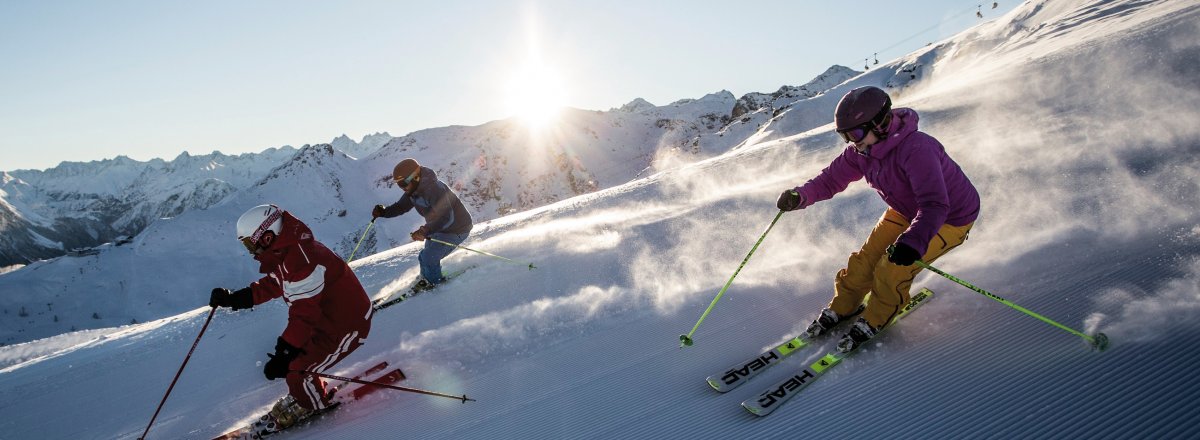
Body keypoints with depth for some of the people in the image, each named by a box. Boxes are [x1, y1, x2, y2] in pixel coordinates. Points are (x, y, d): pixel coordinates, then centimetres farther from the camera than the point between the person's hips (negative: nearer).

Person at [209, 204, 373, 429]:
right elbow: (272, 285, 18)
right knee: (292, 359, 15)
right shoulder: (285, 251, 2)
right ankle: (301, 398, 40)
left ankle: (316, 407, 24)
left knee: (298, 371, -5)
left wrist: (284, 353, -30)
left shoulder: (298, 261, -31)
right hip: (327, 317, 10)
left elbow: (304, 314, -31)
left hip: (347, 326, -10)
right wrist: (233, 298, 12)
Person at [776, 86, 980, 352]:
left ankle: (872, 323, 8)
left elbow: (935, 205, -45)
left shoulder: (915, 150, -39)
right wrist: (799, 196, -25)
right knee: (866, 260, 1)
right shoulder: (860, 151, -15)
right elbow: (832, 179, -6)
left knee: (893, 270, -16)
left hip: (950, 218, -7)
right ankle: (841, 309, 23)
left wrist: (913, 242, -61)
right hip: (905, 212, 7)